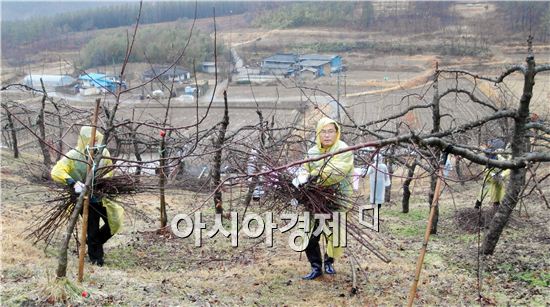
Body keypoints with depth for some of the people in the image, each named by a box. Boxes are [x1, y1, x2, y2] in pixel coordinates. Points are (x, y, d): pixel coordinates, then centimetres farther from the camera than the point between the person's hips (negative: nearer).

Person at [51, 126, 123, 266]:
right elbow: (56, 172, -27)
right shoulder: (73, 156, -21)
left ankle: (96, 243, 37)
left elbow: (109, 171, 0)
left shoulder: (103, 152, -12)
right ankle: (95, 257, 29)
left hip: (101, 196, 4)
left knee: (114, 223, 8)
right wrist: (72, 182, -42)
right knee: (93, 229, 6)